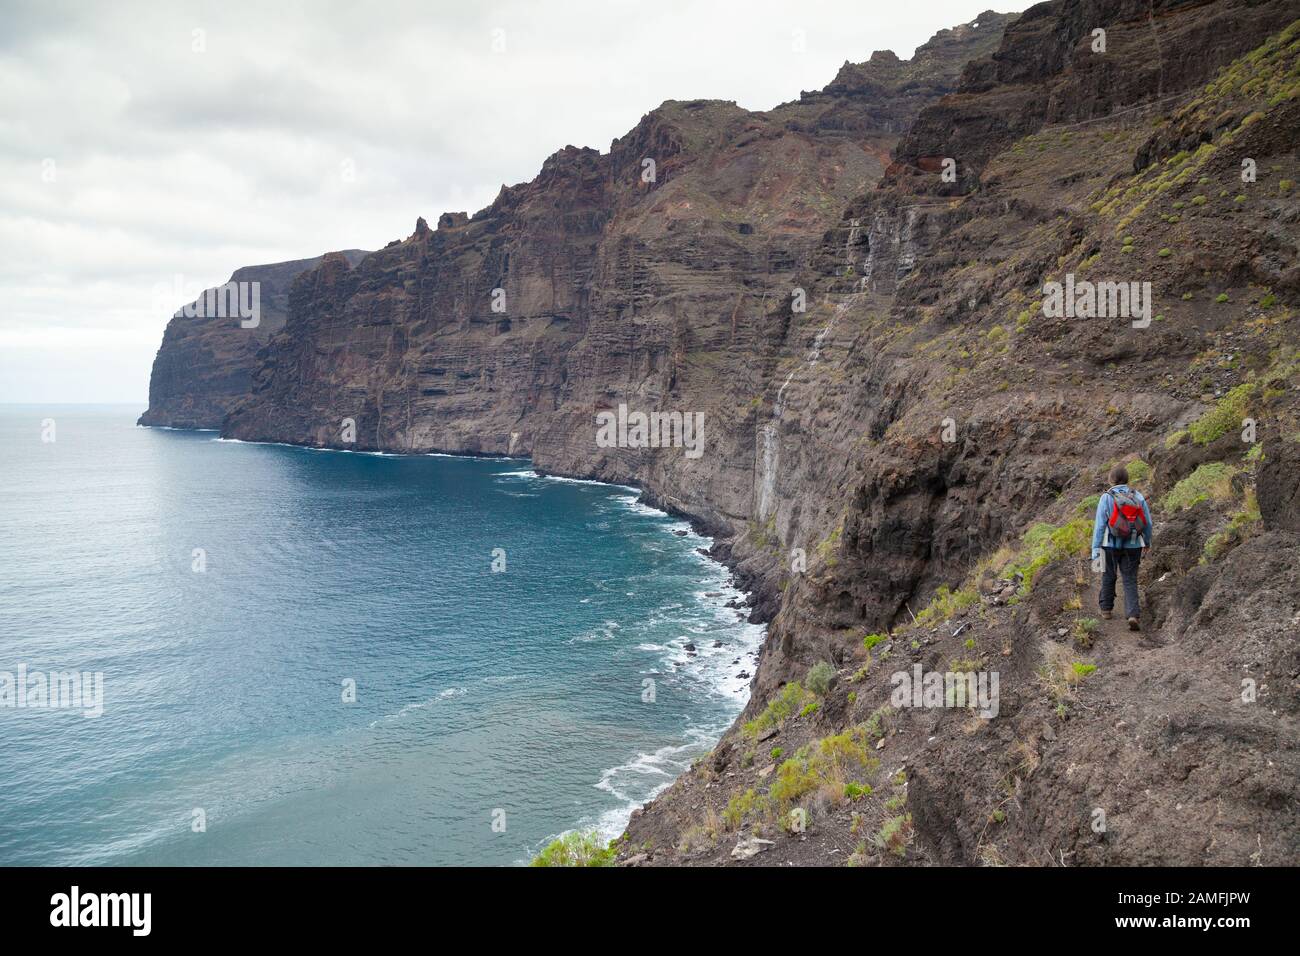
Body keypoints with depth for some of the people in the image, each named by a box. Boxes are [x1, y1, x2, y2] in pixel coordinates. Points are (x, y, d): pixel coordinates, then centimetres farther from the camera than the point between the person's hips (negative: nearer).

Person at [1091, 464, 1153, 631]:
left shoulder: (1106, 498, -10)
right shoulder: (1138, 497, -1)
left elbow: (1099, 525, -13)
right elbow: (1147, 522, 4)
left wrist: (1095, 549, -10)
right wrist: (1147, 541, 20)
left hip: (1111, 545, -1)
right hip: (1132, 546, 2)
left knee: (1109, 577, 19)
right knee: (1130, 581, 5)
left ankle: (1107, 609, 31)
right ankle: (1133, 615, -11)